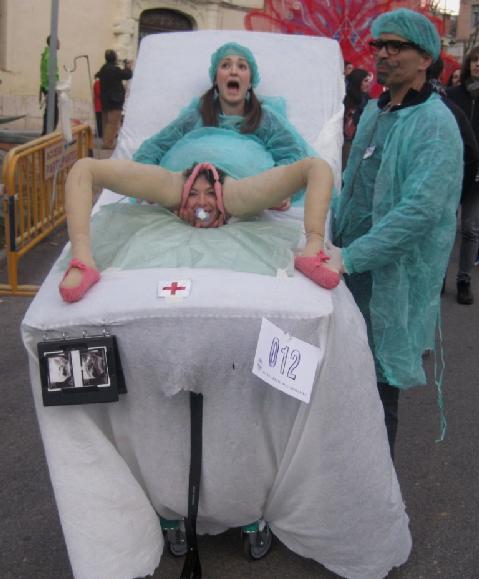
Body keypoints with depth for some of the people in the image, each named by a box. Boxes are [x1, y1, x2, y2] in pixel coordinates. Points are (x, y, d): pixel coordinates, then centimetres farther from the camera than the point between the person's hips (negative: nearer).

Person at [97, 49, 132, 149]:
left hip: (105, 100, 9)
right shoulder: (114, 69, -18)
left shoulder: (103, 69, 10)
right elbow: (127, 75, -14)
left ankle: (106, 141, 23)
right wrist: (128, 67, 5)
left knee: (107, 122, 15)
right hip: (114, 100, -9)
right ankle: (109, 143, -8)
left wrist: (124, 68, 22)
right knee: (113, 123, -6)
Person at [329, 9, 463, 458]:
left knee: (377, 386, 2)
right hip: (351, 269, 8)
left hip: (393, 281, -8)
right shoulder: (373, 111, 12)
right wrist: (334, 241, 12)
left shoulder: (435, 125, -15)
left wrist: (351, 256, -28)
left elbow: (420, 210, -26)